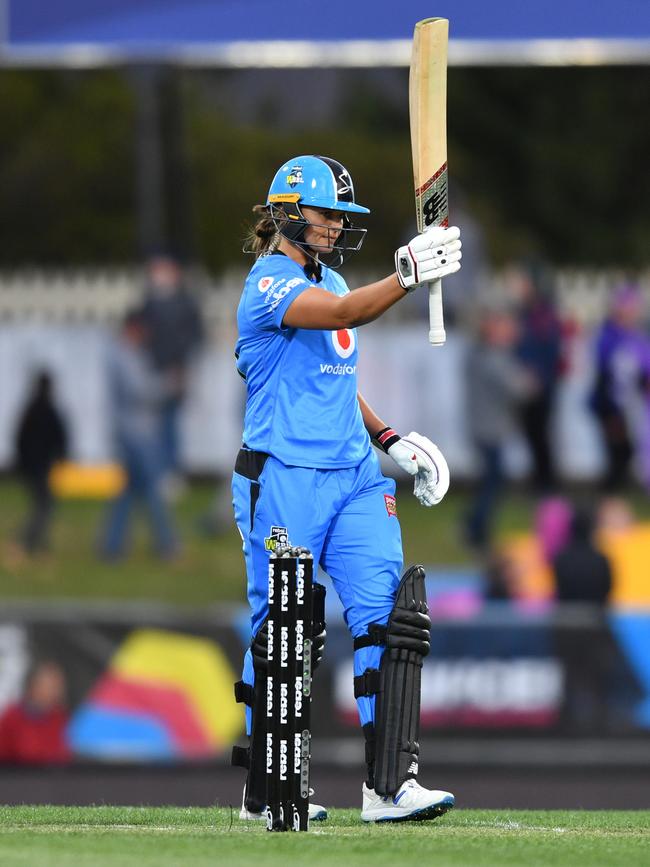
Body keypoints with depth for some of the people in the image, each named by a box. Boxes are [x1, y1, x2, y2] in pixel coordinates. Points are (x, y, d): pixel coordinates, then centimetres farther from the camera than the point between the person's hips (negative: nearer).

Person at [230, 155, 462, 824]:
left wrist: (390, 439, 18)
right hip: (282, 478, -7)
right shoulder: (271, 281, -10)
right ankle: (264, 794, 10)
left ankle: (389, 785, -11)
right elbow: (342, 315, -30)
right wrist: (407, 274, -44)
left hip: (353, 478, 7)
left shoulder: (330, 280, 17)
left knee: (389, 617, -7)